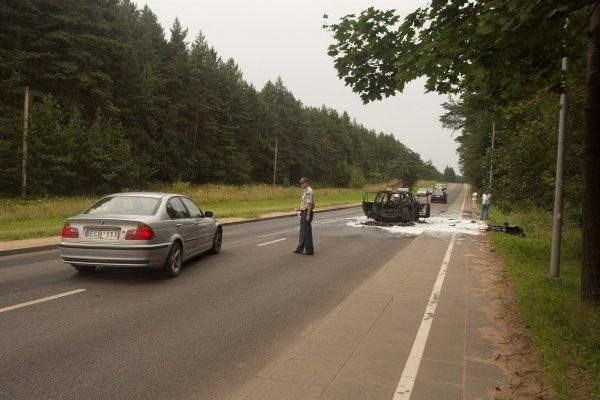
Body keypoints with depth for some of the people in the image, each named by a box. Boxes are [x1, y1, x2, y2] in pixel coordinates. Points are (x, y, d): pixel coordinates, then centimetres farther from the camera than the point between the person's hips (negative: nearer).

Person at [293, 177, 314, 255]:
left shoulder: (309, 191, -16)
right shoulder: (306, 191, 16)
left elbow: (310, 204, -23)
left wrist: (308, 215, -26)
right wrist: (300, 209, 21)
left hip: (307, 213, -11)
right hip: (304, 213, 11)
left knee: (307, 232, -5)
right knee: (302, 231, 15)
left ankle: (309, 250, 1)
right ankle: (300, 249, 24)